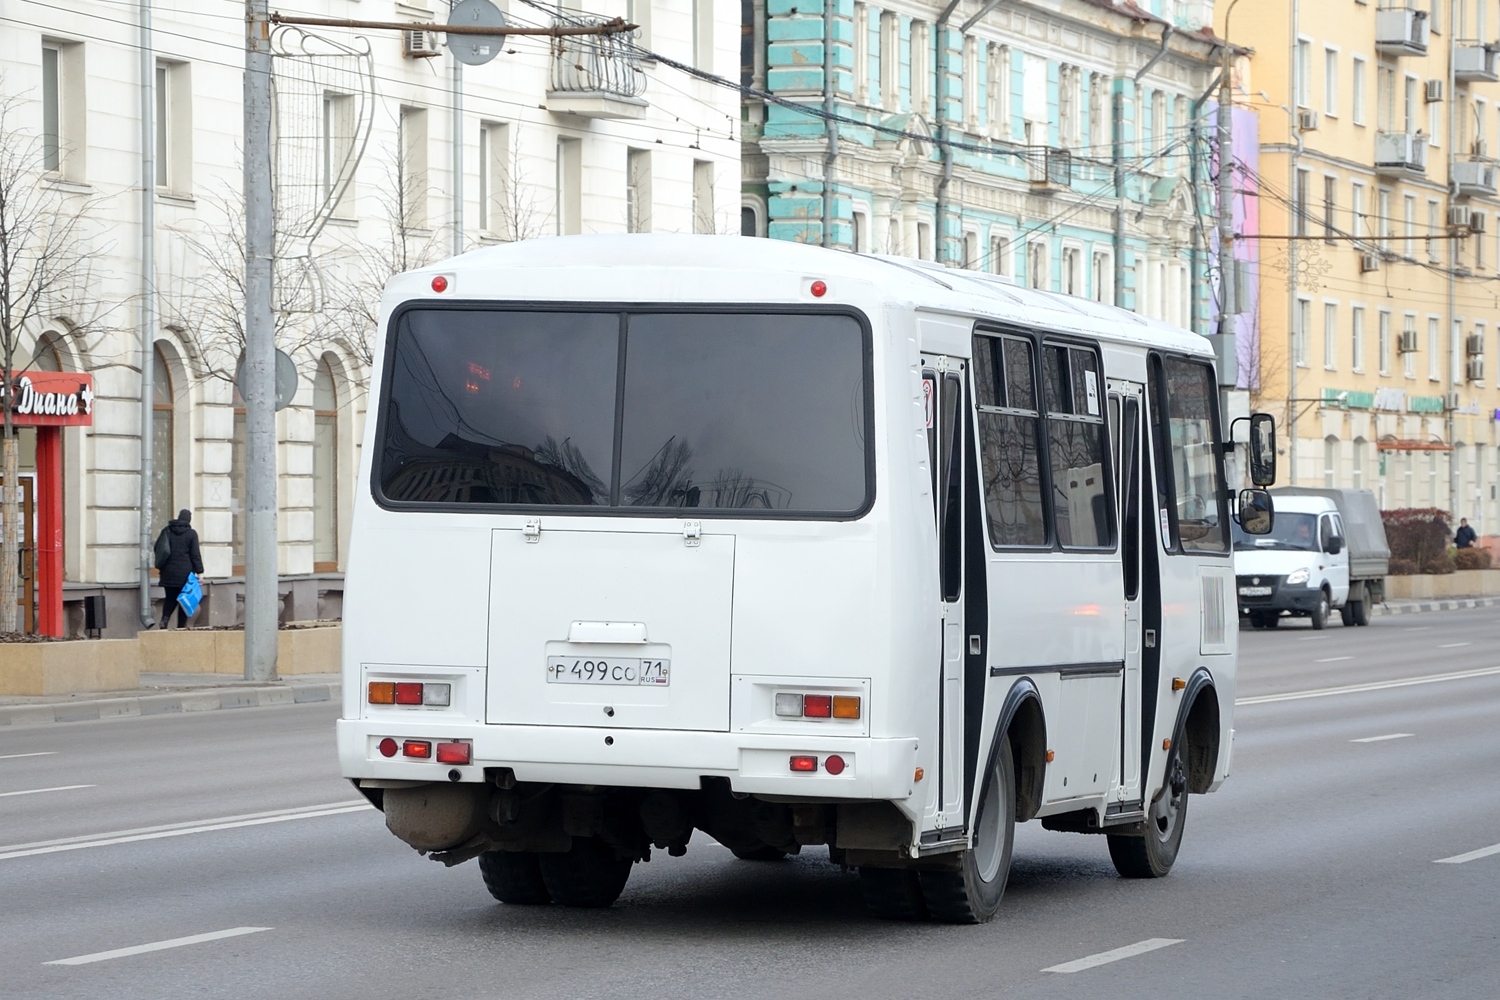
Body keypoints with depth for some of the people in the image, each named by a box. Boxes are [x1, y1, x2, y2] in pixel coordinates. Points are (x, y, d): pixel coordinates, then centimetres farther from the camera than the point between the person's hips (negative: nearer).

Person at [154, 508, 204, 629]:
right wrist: (199, 571, -2)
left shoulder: (167, 531, 7)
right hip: (185, 573, -3)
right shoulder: (191, 534, -5)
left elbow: (157, 548, 11)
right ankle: (181, 626, 3)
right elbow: (195, 555, -7)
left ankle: (165, 618, -13)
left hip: (168, 572, 3)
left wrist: (161, 565, 22)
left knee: (170, 598, 11)